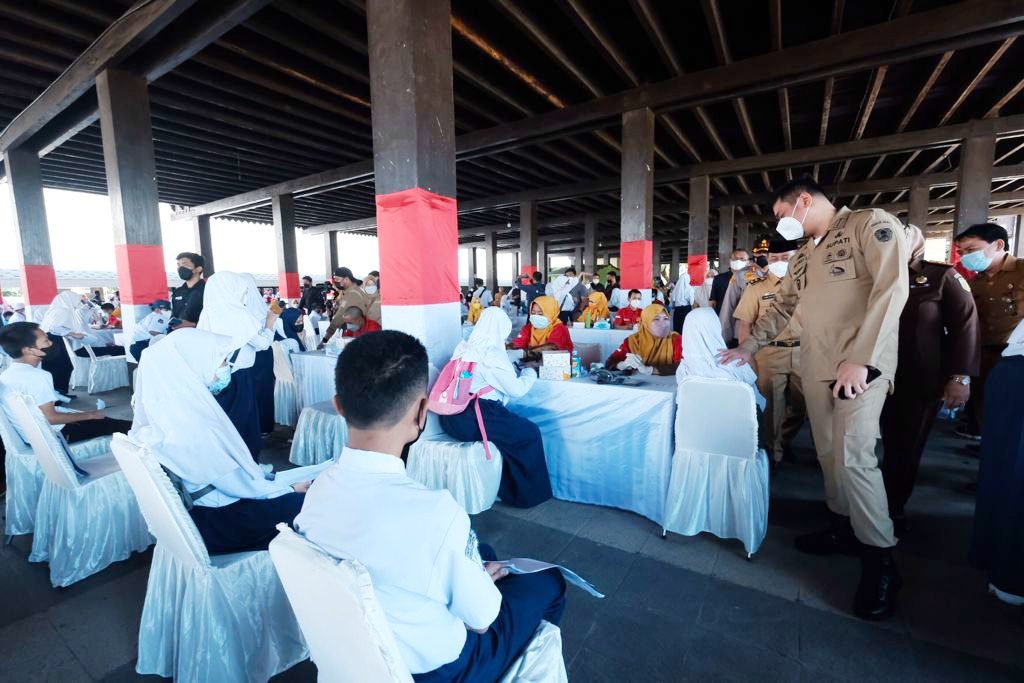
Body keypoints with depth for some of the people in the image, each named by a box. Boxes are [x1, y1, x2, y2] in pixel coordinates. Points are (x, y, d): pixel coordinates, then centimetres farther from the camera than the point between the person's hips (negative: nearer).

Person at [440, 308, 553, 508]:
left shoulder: (464, 347, 11)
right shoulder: (491, 354, -12)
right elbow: (517, 389, -7)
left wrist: (513, 370, 28)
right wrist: (530, 372, 12)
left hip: (451, 417, 8)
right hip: (471, 419, -8)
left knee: (516, 425, 23)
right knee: (529, 433, 7)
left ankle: (508, 487, 29)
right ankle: (528, 494, 20)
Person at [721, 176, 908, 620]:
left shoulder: (870, 224, -4)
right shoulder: (804, 255, 18)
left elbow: (892, 287, -16)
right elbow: (781, 307, 25)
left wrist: (860, 359, -21)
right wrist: (749, 348, 24)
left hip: (861, 365, -7)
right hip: (815, 367, 7)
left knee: (853, 457, -10)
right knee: (829, 452, 11)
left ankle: (880, 559, 6)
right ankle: (844, 528, 27)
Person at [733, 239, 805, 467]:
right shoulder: (756, 289, 2)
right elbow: (743, 323, -2)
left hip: (803, 353, 3)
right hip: (769, 354, -3)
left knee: (801, 404, 12)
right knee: (772, 405, 4)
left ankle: (784, 442, 36)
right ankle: (774, 452, 21)